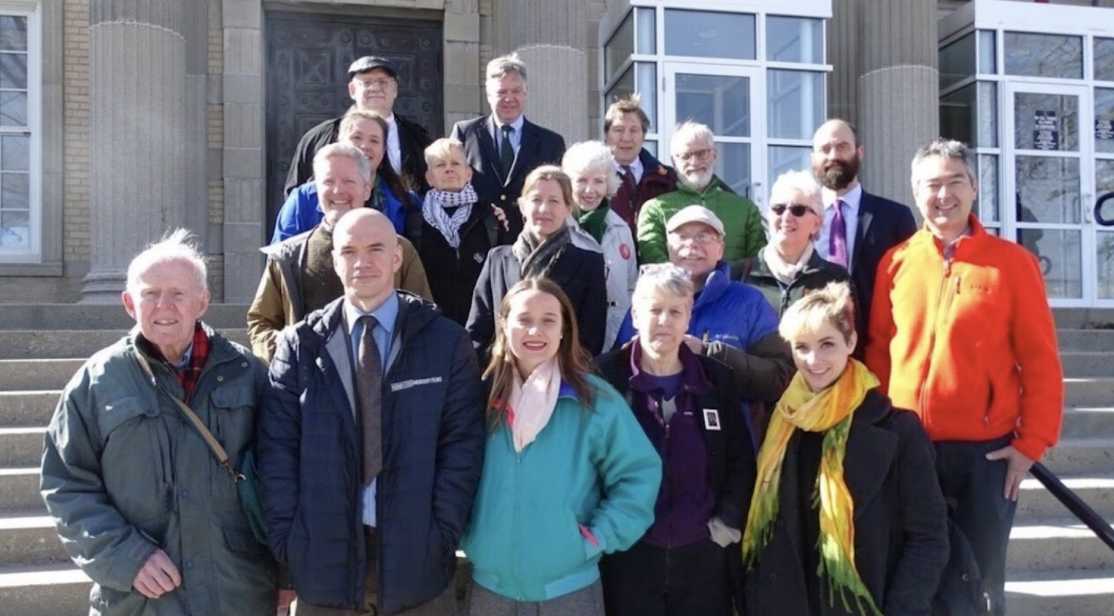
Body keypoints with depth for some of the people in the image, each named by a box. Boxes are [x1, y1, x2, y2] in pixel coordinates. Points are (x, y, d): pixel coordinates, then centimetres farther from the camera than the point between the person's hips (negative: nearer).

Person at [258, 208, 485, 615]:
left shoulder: (446, 342, -1)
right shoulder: (299, 345, 2)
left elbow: (463, 447, -3)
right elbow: (277, 450, 0)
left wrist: (442, 535, -9)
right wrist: (286, 540, -6)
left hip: (415, 555, -1)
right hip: (323, 555, 1)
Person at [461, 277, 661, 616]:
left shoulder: (594, 400, -7)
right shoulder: (483, 396, 0)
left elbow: (640, 473, -5)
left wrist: (598, 537, -9)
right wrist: (461, 535, 3)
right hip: (489, 587, 2)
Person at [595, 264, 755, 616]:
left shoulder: (717, 380, 4)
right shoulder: (605, 378, -5)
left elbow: (741, 462, 7)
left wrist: (727, 523, -2)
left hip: (703, 554, 2)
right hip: (626, 554, -2)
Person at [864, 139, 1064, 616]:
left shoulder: (1012, 262, -2)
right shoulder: (894, 263, 3)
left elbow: (1040, 360, -2)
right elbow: (877, 351, 7)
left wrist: (1032, 442, -6)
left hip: (987, 450, -1)